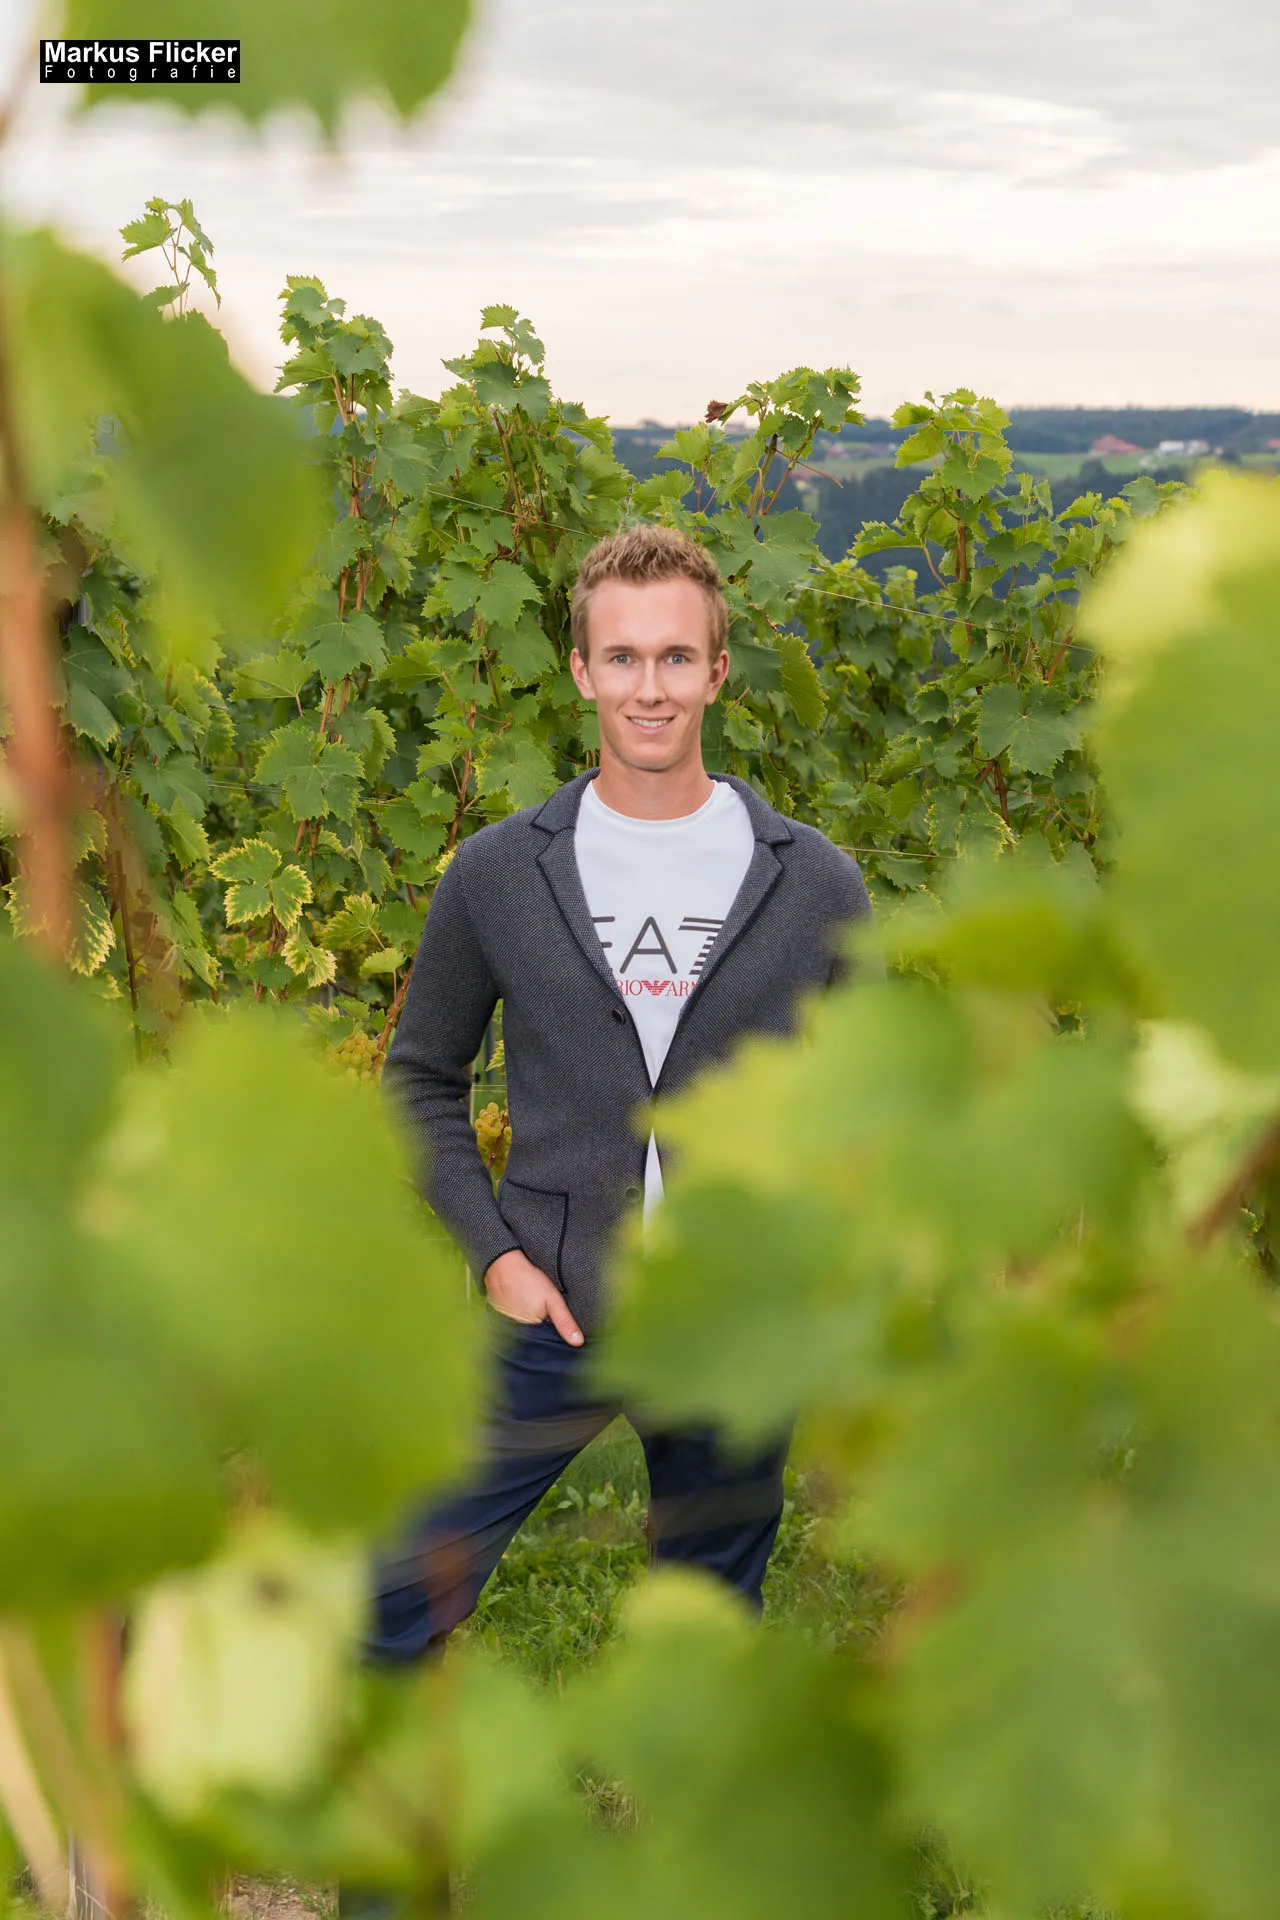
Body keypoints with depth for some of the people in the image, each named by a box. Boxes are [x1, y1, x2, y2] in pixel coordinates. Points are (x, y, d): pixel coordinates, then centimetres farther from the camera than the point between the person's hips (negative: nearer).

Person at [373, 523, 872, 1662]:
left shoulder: (815, 884, -1)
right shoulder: (497, 872, -2)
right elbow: (423, 1076, 8)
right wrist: (492, 1253, -4)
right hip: (549, 1316, 0)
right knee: (391, 1604, -3)